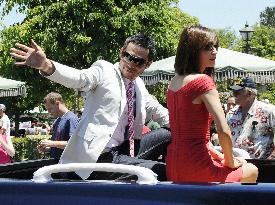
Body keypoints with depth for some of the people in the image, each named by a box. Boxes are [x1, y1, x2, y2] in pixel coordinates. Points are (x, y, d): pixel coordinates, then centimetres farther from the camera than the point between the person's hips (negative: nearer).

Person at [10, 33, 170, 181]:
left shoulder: (139, 85, 16)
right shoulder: (104, 70, -4)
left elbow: (158, 111, 28)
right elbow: (78, 78, -23)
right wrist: (45, 65, -43)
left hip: (126, 152, 8)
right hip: (102, 157, -8)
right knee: (163, 171, -23)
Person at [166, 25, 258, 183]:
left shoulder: (174, 82, 9)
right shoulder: (203, 81, -17)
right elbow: (223, 131, -22)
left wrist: (217, 155, 16)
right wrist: (229, 162, -6)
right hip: (196, 167, -8)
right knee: (252, 171, 18)